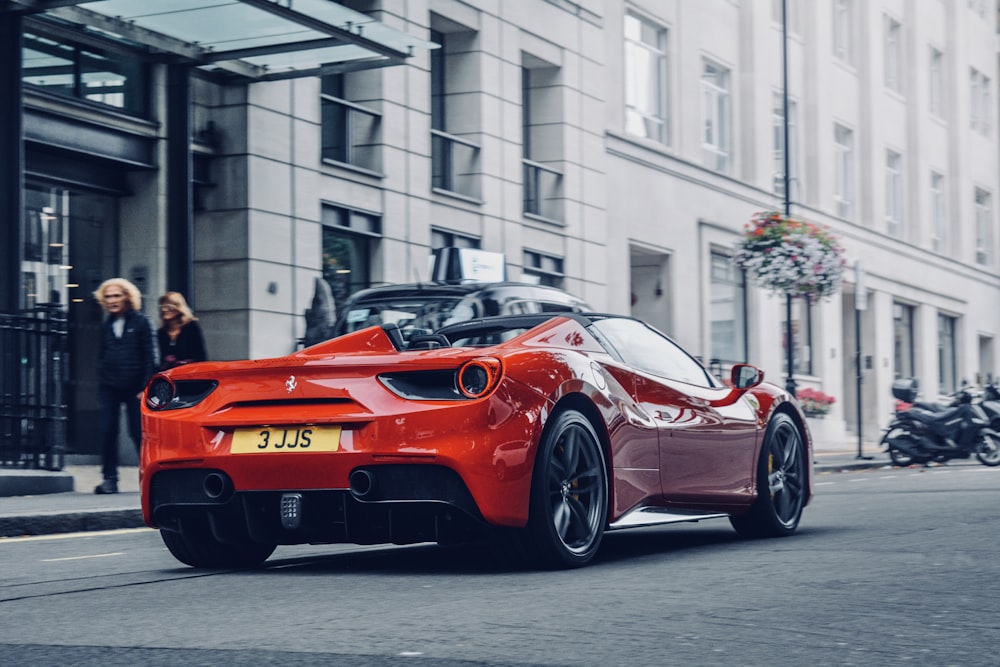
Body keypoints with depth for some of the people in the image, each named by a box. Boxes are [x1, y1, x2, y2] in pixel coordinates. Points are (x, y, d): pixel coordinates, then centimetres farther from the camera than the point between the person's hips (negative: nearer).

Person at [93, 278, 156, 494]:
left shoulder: (140, 322, 0)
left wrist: (145, 387, -9)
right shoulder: (107, 326, 13)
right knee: (107, 432, -4)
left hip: (134, 387, -4)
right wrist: (101, 383, 9)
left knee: (138, 433, -1)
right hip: (109, 387, 4)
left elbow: (149, 357, -2)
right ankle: (109, 478, 0)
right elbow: (101, 356, 18)